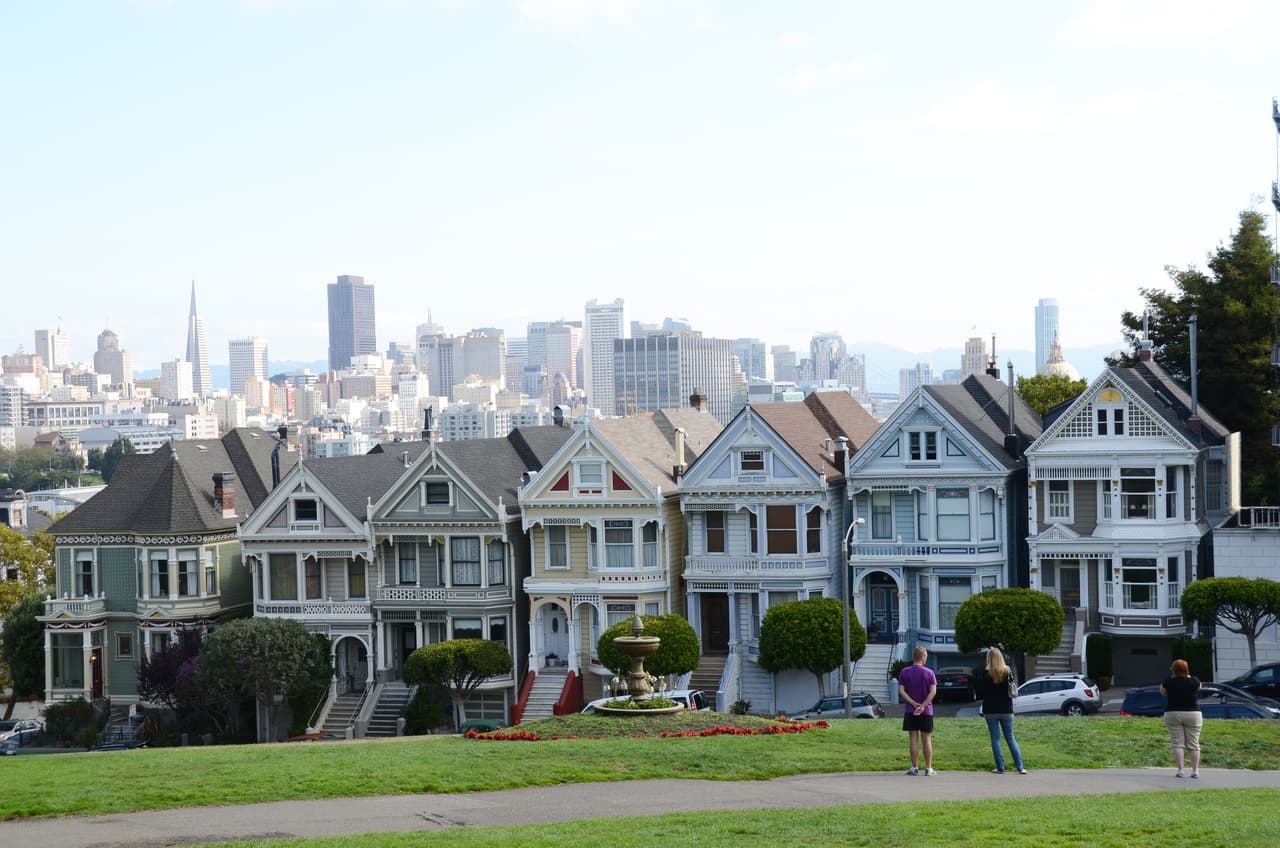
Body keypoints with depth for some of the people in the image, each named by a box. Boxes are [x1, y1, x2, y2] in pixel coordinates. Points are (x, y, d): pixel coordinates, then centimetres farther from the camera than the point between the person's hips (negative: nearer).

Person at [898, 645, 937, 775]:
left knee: (914, 739, 3)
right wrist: (923, 706, -15)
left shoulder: (904, 672, 1)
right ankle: (928, 768, 5)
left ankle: (914, 768, 2)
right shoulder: (929, 673, -3)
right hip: (926, 711, -1)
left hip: (910, 711, 1)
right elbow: (933, 692, -12)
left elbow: (901, 691, -6)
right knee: (927, 739, 5)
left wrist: (914, 703, -11)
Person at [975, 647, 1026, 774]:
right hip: (1006, 710, 3)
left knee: (995, 739, 5)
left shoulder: (986, 673, -11)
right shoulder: (1008, 672, -3)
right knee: (1010, 738, 9)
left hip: (990, 711, -3)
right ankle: (1020, 767, 2)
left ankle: (1000, 767, 1)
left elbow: (980, 692, -7)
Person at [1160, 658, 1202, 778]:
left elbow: (1162, 692, 12)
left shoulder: (1168, 682, -7)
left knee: (1177, 743, 2)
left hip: (1173, 714, -1)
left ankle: (1180, 770, -5)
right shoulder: (1194, 681, -5)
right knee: (1193, 743, 6)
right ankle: (1195, 770, 5)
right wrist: (1188, 676, 16)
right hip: (1193, 714, 1)